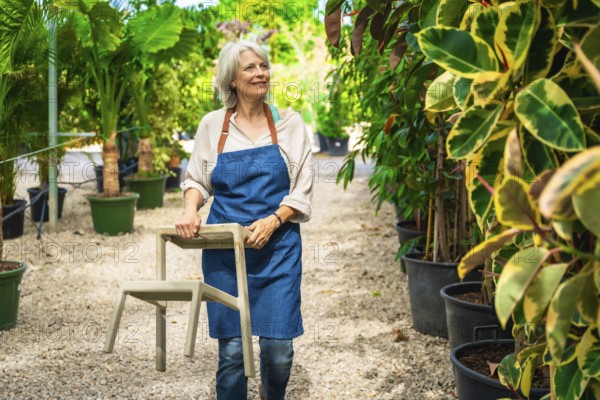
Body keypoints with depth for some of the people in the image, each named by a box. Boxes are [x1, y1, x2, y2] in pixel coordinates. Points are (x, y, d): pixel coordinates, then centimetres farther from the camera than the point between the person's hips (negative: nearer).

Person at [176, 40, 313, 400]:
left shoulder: (290, 123, 2)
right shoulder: (213, 124, 4)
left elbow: (302, 191, 2)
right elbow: (196, 179, 13)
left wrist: (273, 221, -14)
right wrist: (191, 209, -7)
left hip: (278, 247, 0)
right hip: (224, 249, 1)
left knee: (279, 349, -2)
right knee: (231, 348, 1)